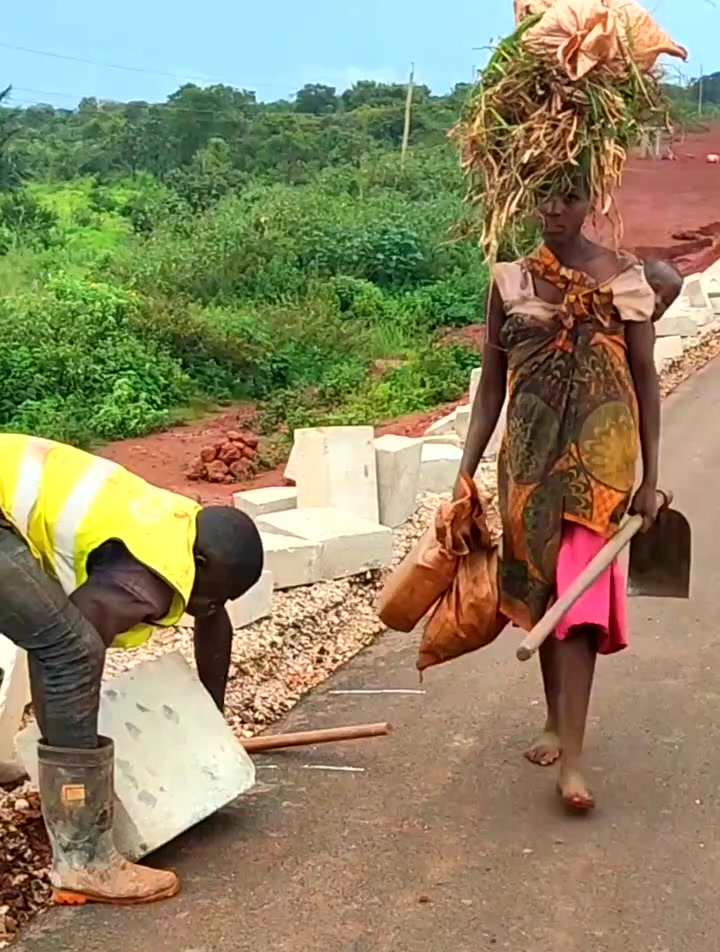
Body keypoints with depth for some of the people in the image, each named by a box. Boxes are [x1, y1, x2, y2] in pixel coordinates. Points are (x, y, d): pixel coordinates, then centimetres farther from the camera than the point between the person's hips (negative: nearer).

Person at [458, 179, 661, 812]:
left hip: (597, 451, -3)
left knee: (578, 592, -10)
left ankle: (571, 758, -8)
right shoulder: (512, 279, 5)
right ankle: (557, 721, 31)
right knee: (537, 586, 12)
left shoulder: (622, 277, -2)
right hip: (530, 453, 3)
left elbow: (645, 379, 0)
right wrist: (466, 473, 2)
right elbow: (492, 382, 7)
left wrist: (650, 478, -3)